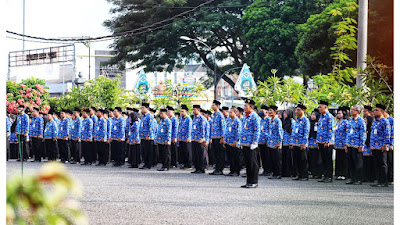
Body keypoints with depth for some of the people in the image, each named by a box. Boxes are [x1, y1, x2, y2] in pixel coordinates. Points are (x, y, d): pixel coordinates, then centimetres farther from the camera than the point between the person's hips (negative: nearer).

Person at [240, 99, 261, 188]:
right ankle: (249, 181, 15)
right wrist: (241, 142, 20)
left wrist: (254, 143, -19)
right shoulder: (245, 117, 17)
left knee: (252, 163, -4)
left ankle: (254, 182, 0)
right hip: (245, 144, 9)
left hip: (251, 145, -9)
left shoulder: (254, 117, -11)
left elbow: (257, 131, -15)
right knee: (247, 163, 11)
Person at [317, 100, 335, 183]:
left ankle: (329, 177, 0)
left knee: (328, 160, -3)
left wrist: (328, 141, -19)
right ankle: (325, 176, 16)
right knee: (324, 160, 11)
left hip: (327, 143, -9)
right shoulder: (321, 117, 15)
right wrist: (318, 141, 18)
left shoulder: (329, 117, -11)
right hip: (321, 142, 9)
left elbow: (330, 130, -16)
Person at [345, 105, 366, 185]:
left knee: (358, 163, -2)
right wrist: (346, 144, 15)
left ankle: (359, 180, 5)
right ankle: (353, 179, 16)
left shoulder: (361, 121, -8)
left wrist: (361, 146, -14)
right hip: (349, 145, 7)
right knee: (350, 163, 9)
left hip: (356, 145, -7)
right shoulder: (350, 120, 14)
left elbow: (363, 134, -10)